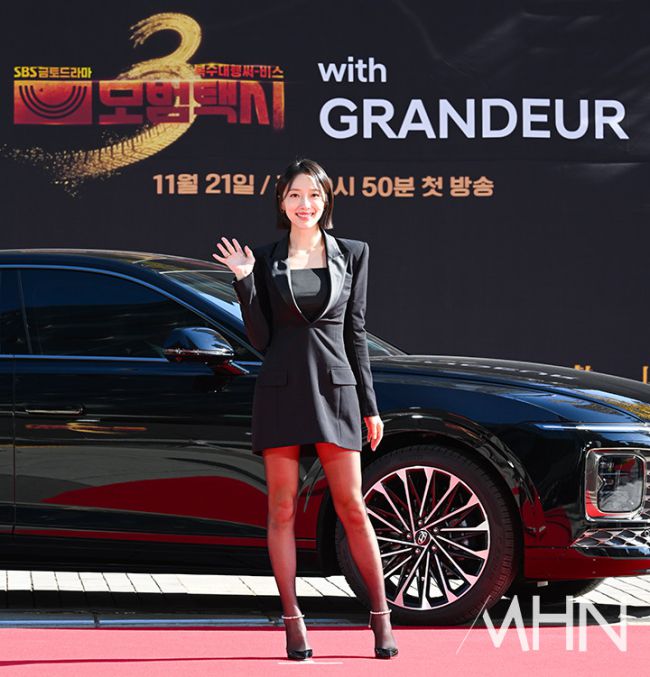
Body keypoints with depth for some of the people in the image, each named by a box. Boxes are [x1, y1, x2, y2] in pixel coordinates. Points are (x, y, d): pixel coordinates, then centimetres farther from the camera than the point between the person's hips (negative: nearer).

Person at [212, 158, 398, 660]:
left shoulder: (352, 254, 7)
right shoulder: (265, 260, 5)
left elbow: (356, 332, 9)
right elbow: (260, 338, 3)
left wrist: (370, 406, 7)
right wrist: (244, 281, -9)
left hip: (335, 385, 0)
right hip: (281, 388, 0)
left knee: (352, 507, -1)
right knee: (283, 509, 1)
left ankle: (381, 614, 9)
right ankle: (293, 622, 7)